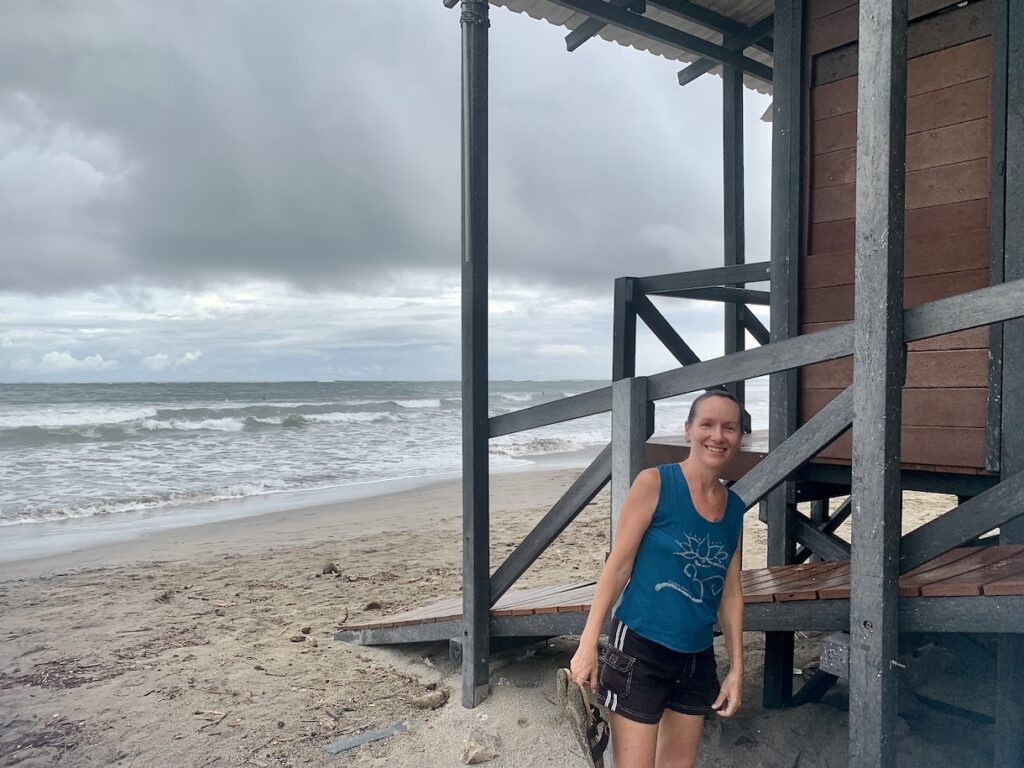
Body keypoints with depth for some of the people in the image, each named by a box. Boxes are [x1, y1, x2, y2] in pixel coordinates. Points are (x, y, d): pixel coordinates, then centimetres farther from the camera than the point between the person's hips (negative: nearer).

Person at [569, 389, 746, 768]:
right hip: (641, 650, -6)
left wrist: (736, 668, 12)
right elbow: (618, 564, -11)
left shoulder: (735, 507, 6)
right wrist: (587, 645, -12)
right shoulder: (655, 483, -10)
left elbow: (730, 591, 11)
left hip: (698, 658, 6)